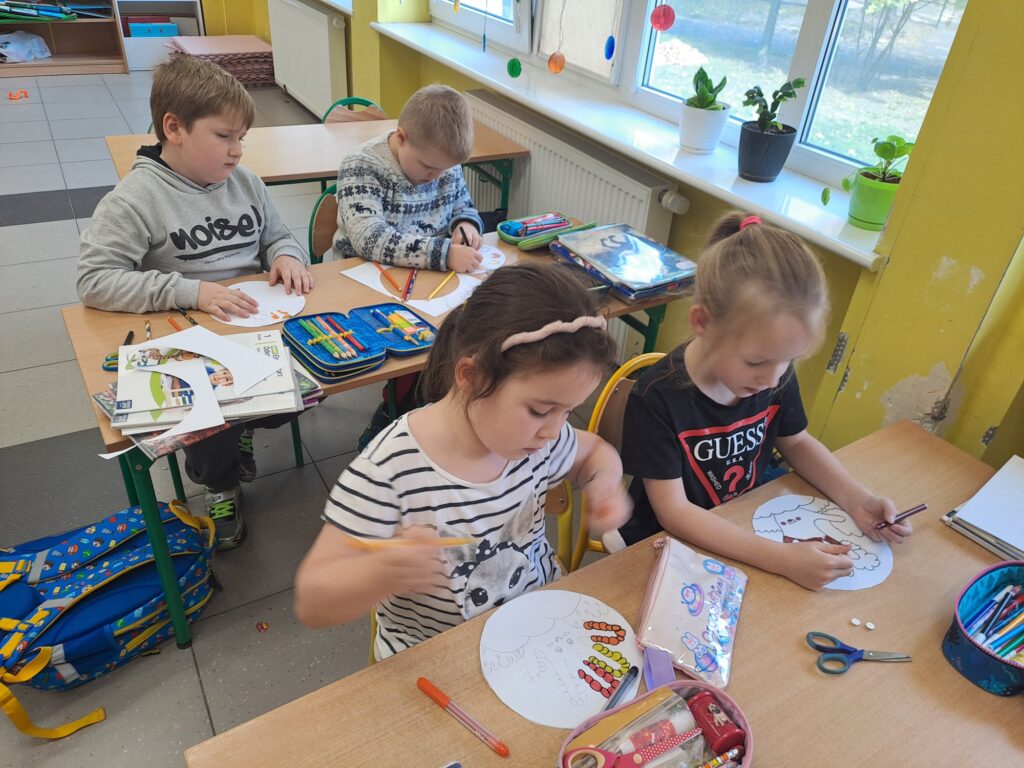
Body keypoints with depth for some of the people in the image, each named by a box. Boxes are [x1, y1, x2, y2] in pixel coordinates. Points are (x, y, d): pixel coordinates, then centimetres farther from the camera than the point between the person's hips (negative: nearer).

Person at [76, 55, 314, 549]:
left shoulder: (244, 182, 7)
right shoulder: (137, 198, -11)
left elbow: (278, 236, 20)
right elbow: (93, 279, -17)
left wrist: (286, 256, -6)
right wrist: (191, 291, -26)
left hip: (260, 323, 5)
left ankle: (241, 428, 19)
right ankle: (218, 483, 13)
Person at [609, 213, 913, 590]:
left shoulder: (776, 376, -12)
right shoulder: (657, 398, -28)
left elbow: (796, 443, 8)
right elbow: (675, 513, -26)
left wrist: (858, 500, -7)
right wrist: (783, 559, -31)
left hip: (746, 529, 6)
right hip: (661, 545, -5)